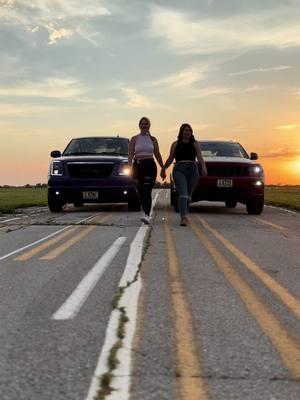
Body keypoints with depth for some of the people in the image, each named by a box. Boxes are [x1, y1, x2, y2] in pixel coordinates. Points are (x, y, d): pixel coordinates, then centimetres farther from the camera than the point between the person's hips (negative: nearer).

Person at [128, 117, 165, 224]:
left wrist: (163, 168, 14)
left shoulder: (152, 139, 10)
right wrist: (130, 168, -12)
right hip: (137, 166, 1)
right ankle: (146, 213, 23)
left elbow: (157, 155, 15)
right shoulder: (134, 139, 7)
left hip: (150, 166, -1)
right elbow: (130, 155, 1)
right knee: (140, 192, 6)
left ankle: (147, 215, -24)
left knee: (147, 191, -15)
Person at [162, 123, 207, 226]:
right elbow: (170, 159, 18)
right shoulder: (175, 144, 13)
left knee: (188, 195, 8)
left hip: (192, 170, 2)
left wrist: (204, 168, -15)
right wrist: (163, 169, 17)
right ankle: (183, 217, -27)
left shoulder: (195, 144, 12)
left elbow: (200, 158, 1)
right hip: (179, 170, -2)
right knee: (183, 194, -17)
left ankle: (184, 215, 25)